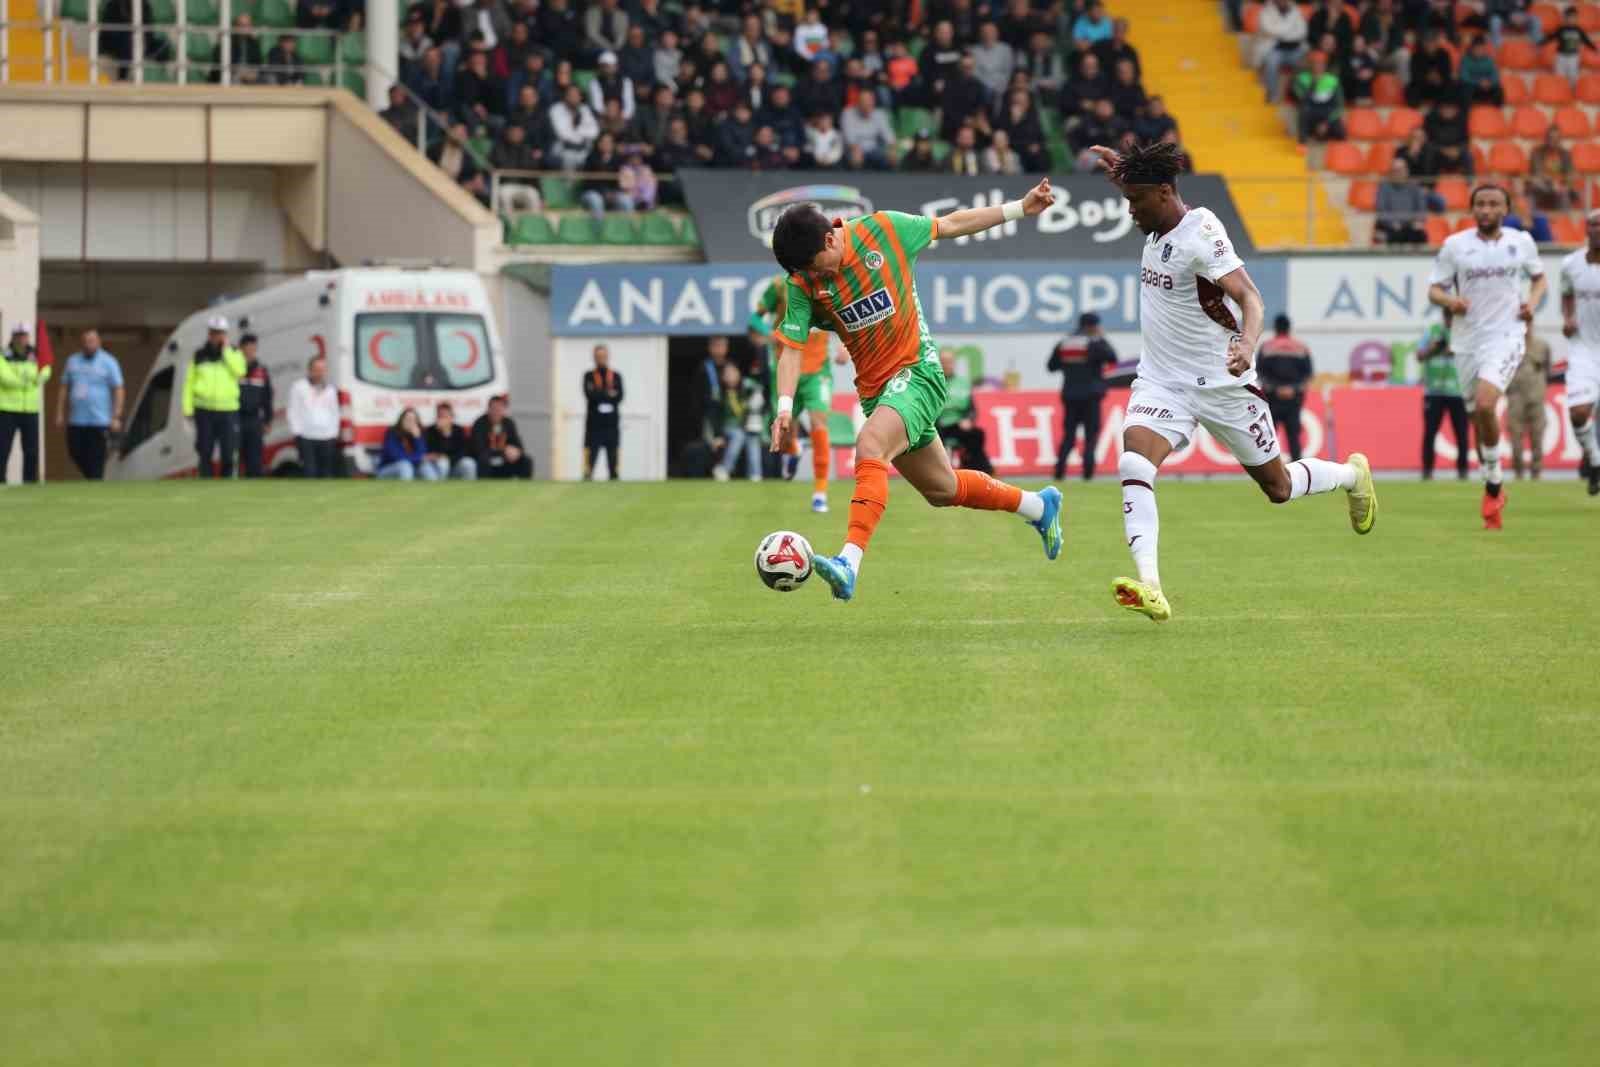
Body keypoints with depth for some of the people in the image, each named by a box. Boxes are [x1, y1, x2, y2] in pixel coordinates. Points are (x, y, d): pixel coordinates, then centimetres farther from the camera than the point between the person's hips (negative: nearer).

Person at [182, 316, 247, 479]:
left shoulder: (233, 354, 7)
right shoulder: (199, 356, 10)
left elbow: (239, 371, -14)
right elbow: (189, 382, 11)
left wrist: (226, 349, -11)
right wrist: (187, 408, 2)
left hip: (228, 410, -1)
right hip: (205, 410, 1)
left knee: (228, 453, -4)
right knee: (204, 453, 0)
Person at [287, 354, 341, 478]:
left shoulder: (329, 390, 18)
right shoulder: (298, 388, 3)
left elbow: (334, 414, 20)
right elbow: (293, 413, 1)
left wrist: (334, 434, 10)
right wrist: (297, 434, -6)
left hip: (327, 438, 5)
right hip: (307, 438, -5)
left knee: (327, 473, 5)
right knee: (309, 472, -11)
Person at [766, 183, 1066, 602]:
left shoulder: (883, 230, -11)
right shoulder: (803, 284, -5)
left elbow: (952, 224, 2)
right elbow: (791, 348, -8)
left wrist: (1020, 208, 2)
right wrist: (785, 405, -25)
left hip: (917, 371, -5)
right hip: (874, 390, 5)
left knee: (869, 446, -31)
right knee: (941, 490, 15)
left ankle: (850, 563, -44)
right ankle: (1039, 506, 39)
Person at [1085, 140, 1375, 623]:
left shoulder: (1201, 234, -21)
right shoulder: (1157, 226, 3)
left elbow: (1249, 297, -31)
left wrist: (1247, 344, -50)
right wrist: (1125, 172, 14)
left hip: (1221, 382, -6)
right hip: (1161, 381, 6)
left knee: (1278, 487, 10)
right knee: (1133, 465, -23)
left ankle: (1354, 475, 43)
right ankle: (1149, 587, -35)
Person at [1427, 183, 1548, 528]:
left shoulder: (1521, 242, 3)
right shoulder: (1455, 245, 1)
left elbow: (1538, 276, 20)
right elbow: (1433, 289, 3)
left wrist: (1532, 301, -1)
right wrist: (1449, 300, -19)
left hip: (1505, 337, -2)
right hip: (1467, 341, 2)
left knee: (1485, 404, -25)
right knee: (1478, 421, 7)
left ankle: (1493, 487, -9)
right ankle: (1494, 498, 25)